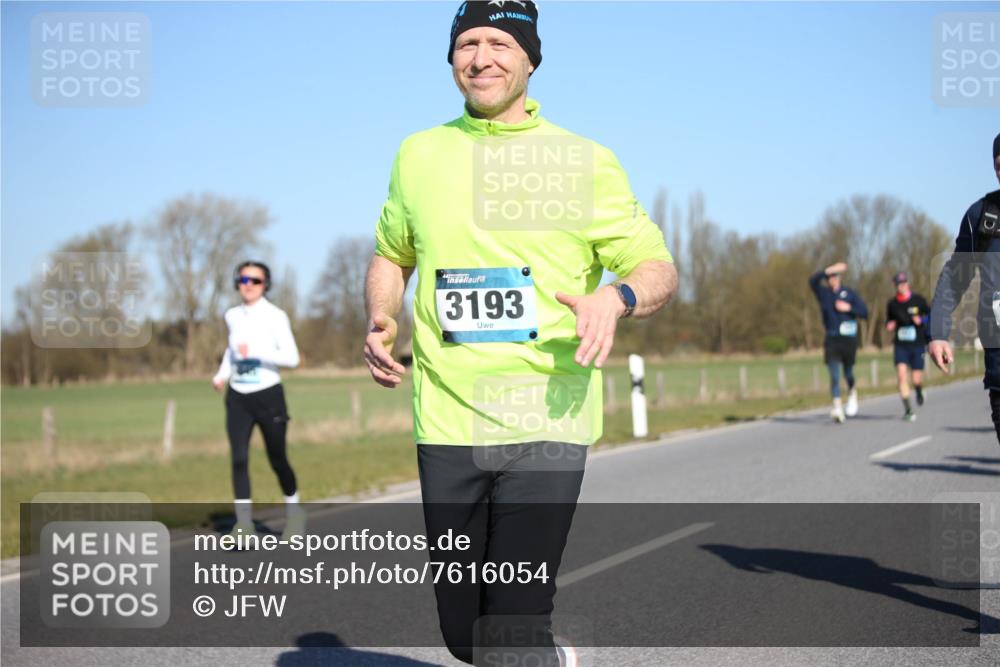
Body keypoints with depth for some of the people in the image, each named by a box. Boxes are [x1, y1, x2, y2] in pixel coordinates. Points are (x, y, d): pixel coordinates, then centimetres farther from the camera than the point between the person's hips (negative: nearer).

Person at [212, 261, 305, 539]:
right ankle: (244, 523, -9)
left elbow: (292, 358, -17)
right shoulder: (233, 316, 6)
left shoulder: (275, 316, -10)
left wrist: (256, 352, -27)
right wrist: (222, 373, 11)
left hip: (268, 394, -4)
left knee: (277, 461, 6)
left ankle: (294, 512, 30)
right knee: (239, 459, -10)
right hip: (238, 397, 4)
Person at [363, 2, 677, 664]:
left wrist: (616, 298, -19)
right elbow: (391, 255, 25)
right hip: (446, 425, 3)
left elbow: (660, 270, 4)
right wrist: (381, 320, 4)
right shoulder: (418, 154, 10)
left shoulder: (585, 161, 1)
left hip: (548, 425, -3)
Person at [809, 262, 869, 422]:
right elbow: (813, 280, -13)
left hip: (849, 339, 0)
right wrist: (829, 270, -21)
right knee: (834, 375, -11)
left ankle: (852, 393, 44)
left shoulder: (850, 293, 5)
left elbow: (864, 312, 2)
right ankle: (837, 407, -16)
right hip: (831, 340, 0)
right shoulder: (823, 293, 7)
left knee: (848, 373, 13)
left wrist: (849, 308, -12)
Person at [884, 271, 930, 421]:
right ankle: (907, 409, -11)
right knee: (901, 373, -17)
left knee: (916, 379, -2)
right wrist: (889, 326, -3)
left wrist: (921, 320, -13)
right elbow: (889, 321, 19)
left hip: (917, 344, -1)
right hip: (900, 345, 1)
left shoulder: (918, 300, -2)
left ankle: (919, 391, 37)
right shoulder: (892, 304, 4)